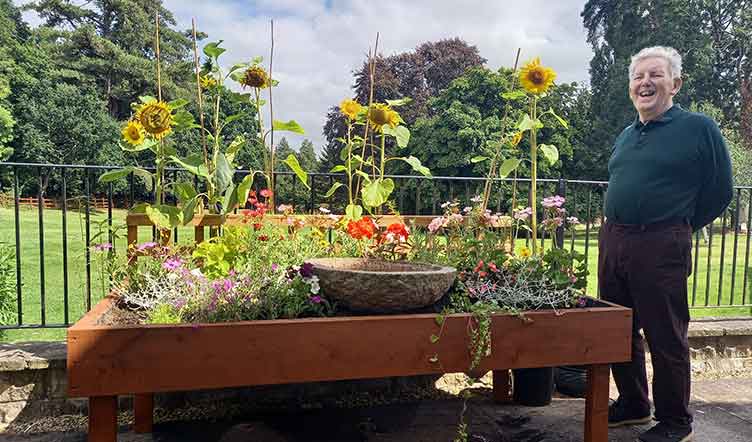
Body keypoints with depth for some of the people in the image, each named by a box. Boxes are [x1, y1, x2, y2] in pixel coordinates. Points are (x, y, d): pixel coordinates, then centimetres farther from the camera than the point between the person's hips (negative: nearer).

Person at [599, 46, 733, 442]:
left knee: (665, 338, 2)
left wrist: (676, 228, 4)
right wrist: (620, 228, 15)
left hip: (661, 248, -7)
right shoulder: (625, 136, 15)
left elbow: (719, 191, -1)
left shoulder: (698, 128, -4)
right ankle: (633, 405, 32)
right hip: (612, 241, 7)